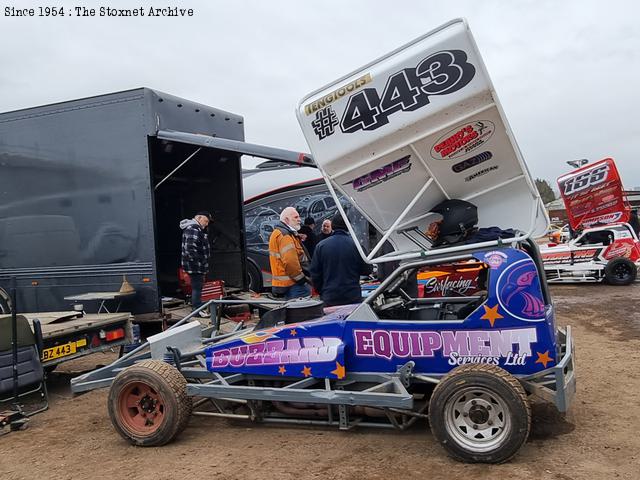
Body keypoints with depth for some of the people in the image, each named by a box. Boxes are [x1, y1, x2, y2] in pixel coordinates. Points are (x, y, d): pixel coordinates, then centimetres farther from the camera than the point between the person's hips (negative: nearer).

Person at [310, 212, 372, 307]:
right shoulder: (355, 244, -6)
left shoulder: (321, 246, -2)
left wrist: (322, 292, 15)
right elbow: (367, 270, 3)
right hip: (353, 297, -1)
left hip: (329, 300, 1)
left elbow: (315, 274, 3)